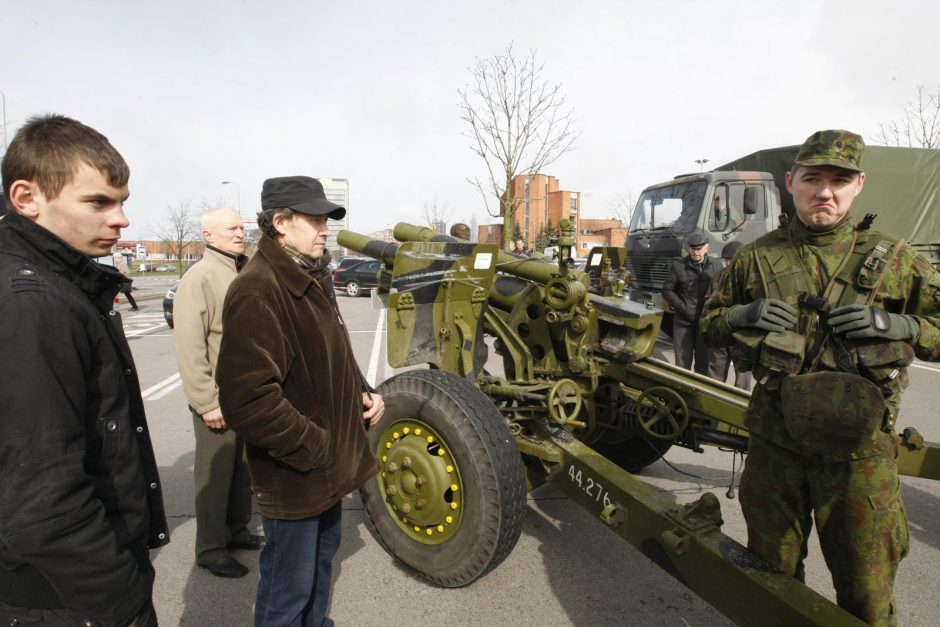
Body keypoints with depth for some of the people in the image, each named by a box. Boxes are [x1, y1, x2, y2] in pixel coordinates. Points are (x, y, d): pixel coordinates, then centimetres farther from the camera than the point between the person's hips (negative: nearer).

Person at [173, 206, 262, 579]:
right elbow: (189, 348, -19)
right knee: (215, 475, 6)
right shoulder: (199, 279, -13)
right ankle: (211, 550, 22)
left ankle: (236, 530, 36)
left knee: (243, 470, 19)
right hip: (218, 401, -7)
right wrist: (207, 402, -19)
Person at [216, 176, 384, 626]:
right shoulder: (256, 292, -23)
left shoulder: (313, 280, 9)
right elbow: (247, 403, -29)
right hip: (294, 475, -9)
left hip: (330, 465, 9)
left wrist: (363, 393, 2)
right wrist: (314, 449, -21)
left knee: (322, 559, 28)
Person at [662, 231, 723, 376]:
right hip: (683, 321, -1)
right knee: (682, 363, 6)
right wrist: (683, 308, -10)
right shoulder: (678, 266, -4)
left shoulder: (715, 266, 2)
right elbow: (667, 290, -2)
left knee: (704, 362, 10)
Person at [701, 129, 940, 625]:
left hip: (859, 451, -1)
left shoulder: (893, 258, 2)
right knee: (769, 576, 18)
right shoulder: (758, 258, 4)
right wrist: (741, 315, -9)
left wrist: (898, 325, -13)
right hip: (774, 444, 1)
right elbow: (709, 324, 12)